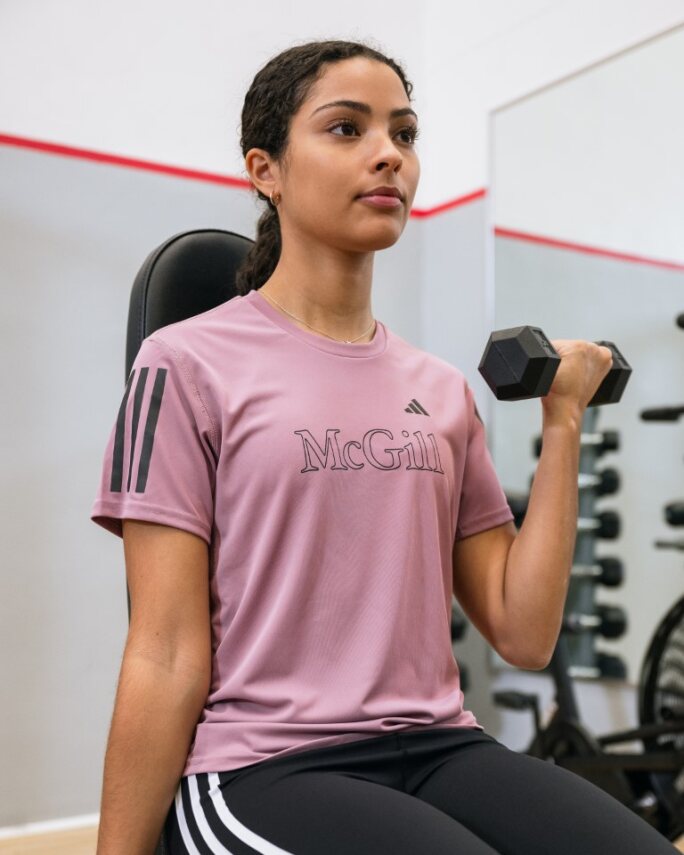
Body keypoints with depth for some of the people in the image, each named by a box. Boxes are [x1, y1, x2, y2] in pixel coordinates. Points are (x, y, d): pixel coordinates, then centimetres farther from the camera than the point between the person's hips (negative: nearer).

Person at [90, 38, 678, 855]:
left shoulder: (444, 389, 9)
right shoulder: (189, 364, -5)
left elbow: (524, 634, 4)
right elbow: (167, 659, -6)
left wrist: (562, 422, 2)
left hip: (439, 749, 5)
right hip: (260, 767, -4)